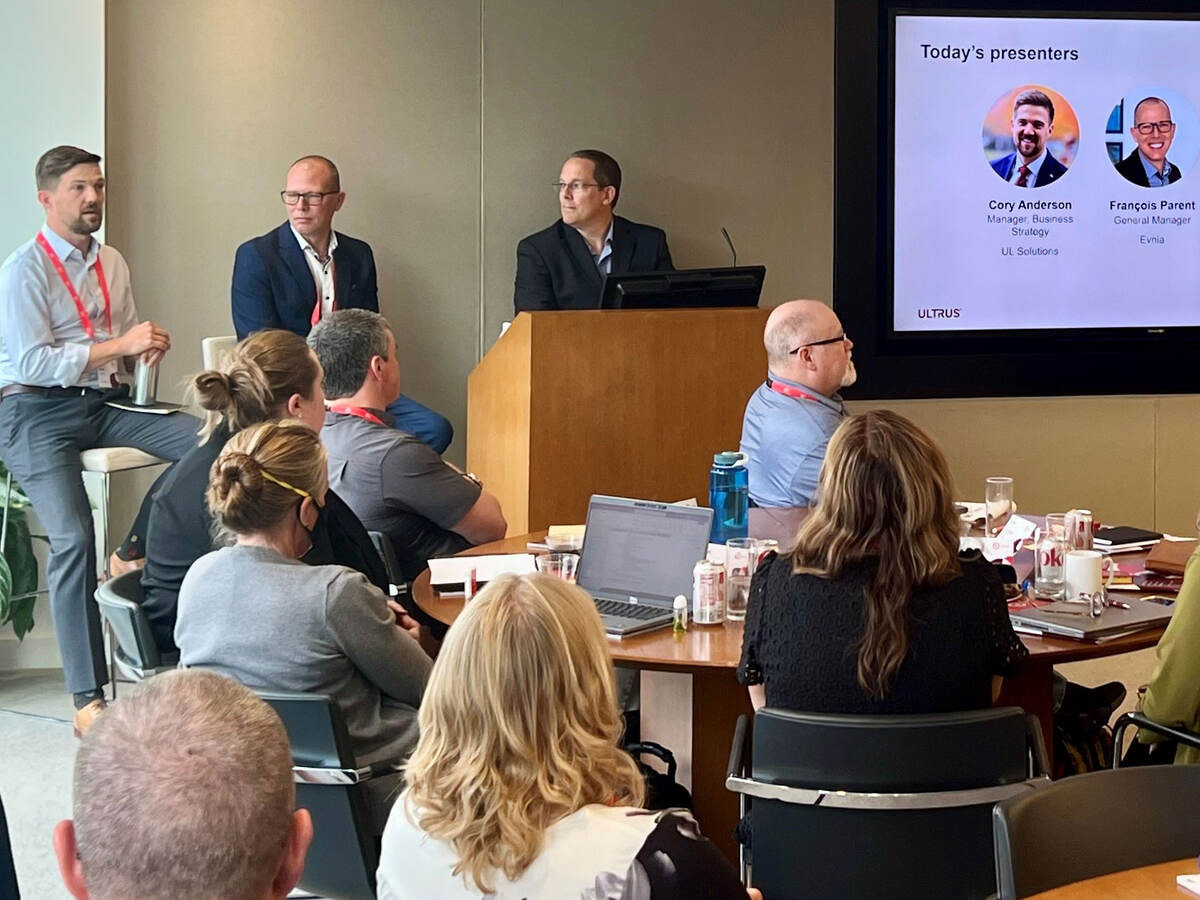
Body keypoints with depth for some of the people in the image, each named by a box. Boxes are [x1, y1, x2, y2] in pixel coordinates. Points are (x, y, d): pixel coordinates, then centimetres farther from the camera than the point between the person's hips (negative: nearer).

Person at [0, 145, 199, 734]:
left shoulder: (112, 265, 15)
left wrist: (149, 347, -1)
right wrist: (120, 344, -20)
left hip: (105, 403, 7)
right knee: (74, 537, -27)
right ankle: (87, 699, -26)